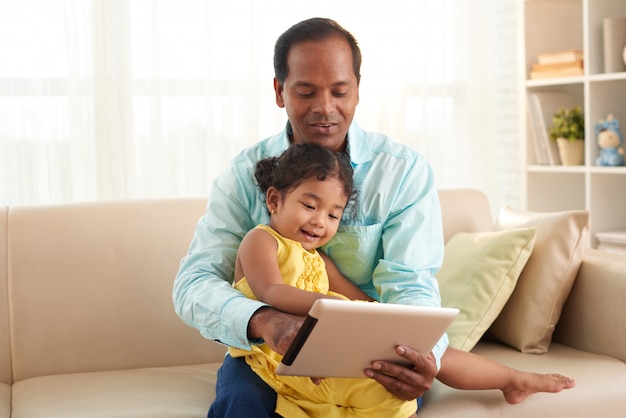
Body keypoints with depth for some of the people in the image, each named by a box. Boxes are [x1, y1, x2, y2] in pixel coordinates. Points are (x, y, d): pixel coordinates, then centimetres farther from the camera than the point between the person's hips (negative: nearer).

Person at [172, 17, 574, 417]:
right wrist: (262, 320, -35)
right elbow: (194, 283, -11)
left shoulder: (405, 170, -3)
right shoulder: (246, 174, -1)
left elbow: (409, 286, -11)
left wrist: (421, 354, -36)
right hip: (270, 353, 0)